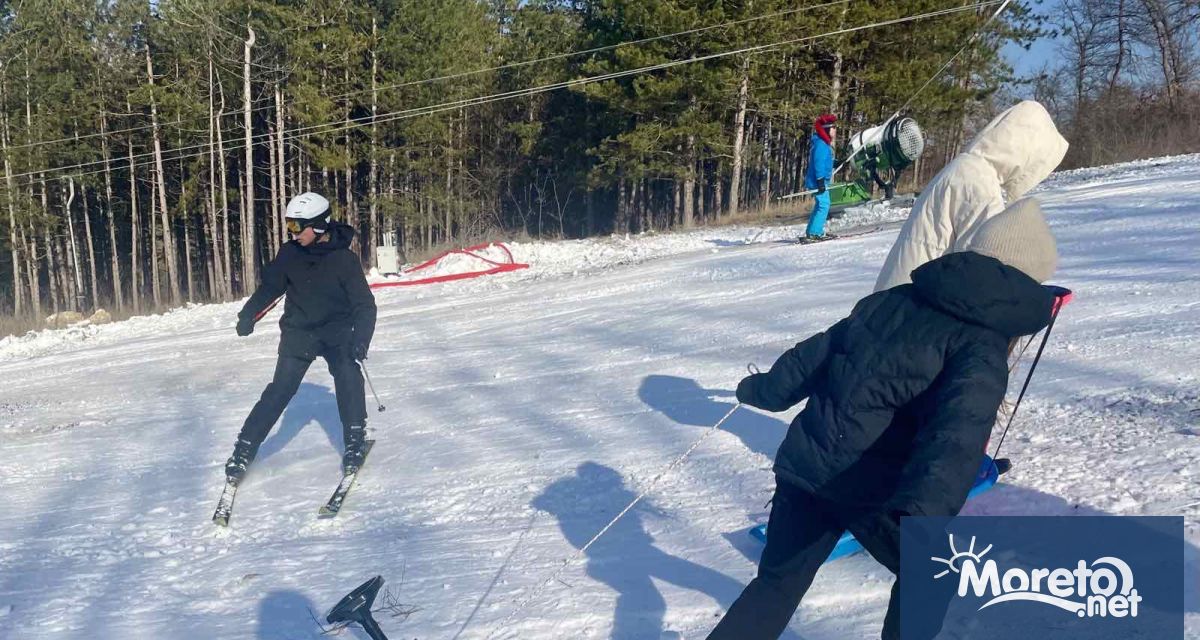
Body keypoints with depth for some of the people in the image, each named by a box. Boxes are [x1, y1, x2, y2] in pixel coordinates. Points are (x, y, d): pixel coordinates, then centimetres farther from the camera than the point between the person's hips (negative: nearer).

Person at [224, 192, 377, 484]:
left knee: (348, 375, -25)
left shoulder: (343, 259, -14)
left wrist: (361, 339, -27)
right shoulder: (289, 254, -5)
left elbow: (364, 304, -14)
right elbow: (270, 286, 12)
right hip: (299, 330, 2)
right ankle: (245, 448, -1)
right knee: (280, 389, -8)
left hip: (337, 330, -2)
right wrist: (248, 314, 1)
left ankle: (355, 440, -15)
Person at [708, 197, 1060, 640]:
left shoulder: (890, 300, 10)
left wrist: (761, 389, 35)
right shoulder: (982, 347, -9)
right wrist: (923, 513, -43)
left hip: (804, 465, 6)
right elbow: (958, 430, -28)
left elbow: (814, 354, 19)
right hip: (871, 488, -6)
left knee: (777, 583, 21)